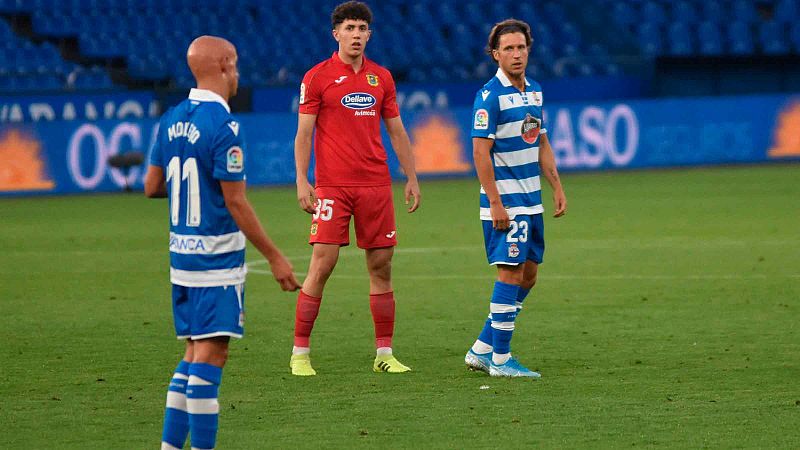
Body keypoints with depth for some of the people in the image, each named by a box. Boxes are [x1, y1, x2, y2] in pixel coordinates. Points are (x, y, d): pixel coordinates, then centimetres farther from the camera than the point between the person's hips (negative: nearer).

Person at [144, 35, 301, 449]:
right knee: (210, 353, -5)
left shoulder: (171, 120, 7)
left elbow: (152, 186, 13)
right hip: (217, 257, -8)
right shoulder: (223, 127, -16)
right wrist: (274, 257, -12)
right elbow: (235, 202, -17)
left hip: (181, 255, 8)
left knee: (194, 352, 15)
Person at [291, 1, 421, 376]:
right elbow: (303, 134, -3)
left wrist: (411, 179, 12)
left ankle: (384, 353, 11)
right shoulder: (317, 77, -1)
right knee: (322, 264, -8)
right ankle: (300, 353, -2)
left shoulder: (381, 78, 11)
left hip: (376, 184, 4)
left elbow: (396, 132, 16)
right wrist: (302, 182, -12)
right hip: (332, 186, -4)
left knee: (381, 266, 4)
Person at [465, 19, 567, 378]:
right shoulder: (490, 95, -13)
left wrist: (557, 187, 14)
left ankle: (482, 349, 16)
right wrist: (495, 203, -20)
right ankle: (500, 359, -3)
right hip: (505, 202, -8)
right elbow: (480, 151, -16)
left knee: (528, 274, 9)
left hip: (531, 199, 8)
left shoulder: (533, 91, 12)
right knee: (511, 273, -9)